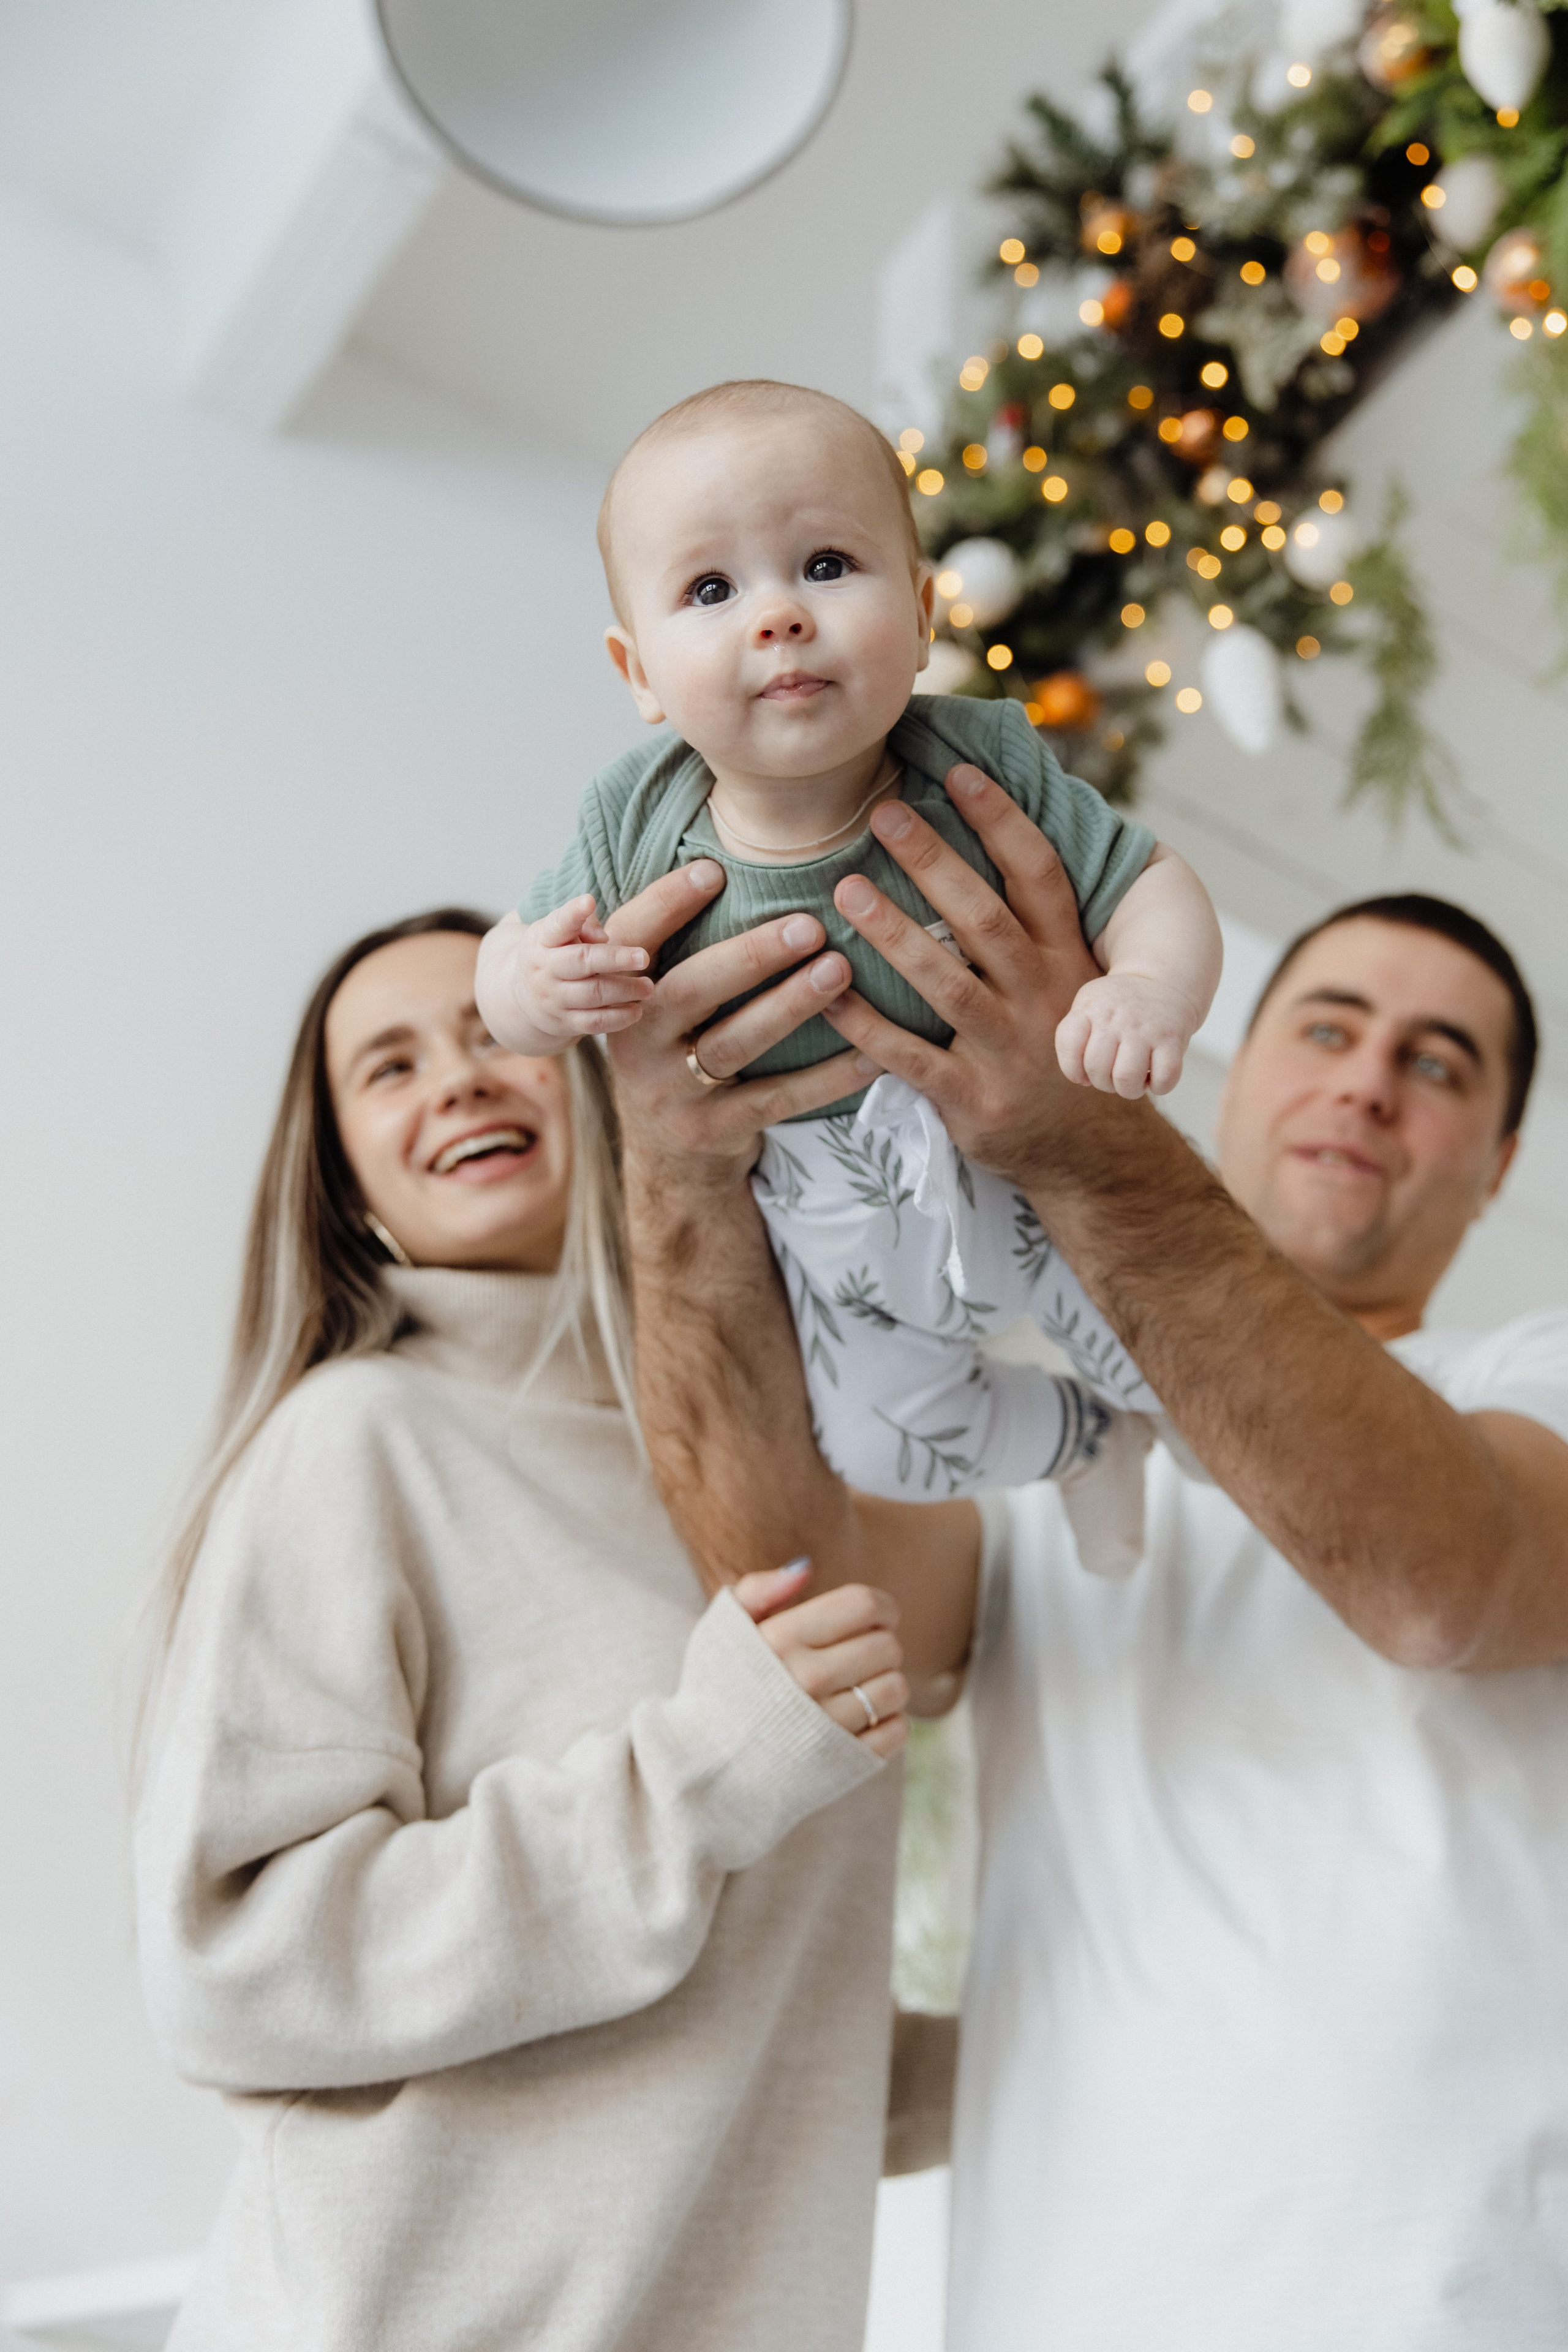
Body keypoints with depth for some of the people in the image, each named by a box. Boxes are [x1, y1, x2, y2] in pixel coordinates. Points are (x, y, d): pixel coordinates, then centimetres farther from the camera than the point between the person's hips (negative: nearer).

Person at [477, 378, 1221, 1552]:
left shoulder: (984, 768, -27)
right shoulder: (637, 826, -23)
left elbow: (1150, 885, -19)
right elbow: (512, 957, -9)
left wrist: (1150, 990, -42)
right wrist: (532, 988, -35)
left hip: (1033, 1164, -2)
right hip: (839, 1227, 2)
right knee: (894, 1444, 20)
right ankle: (1080, 1442, 54)